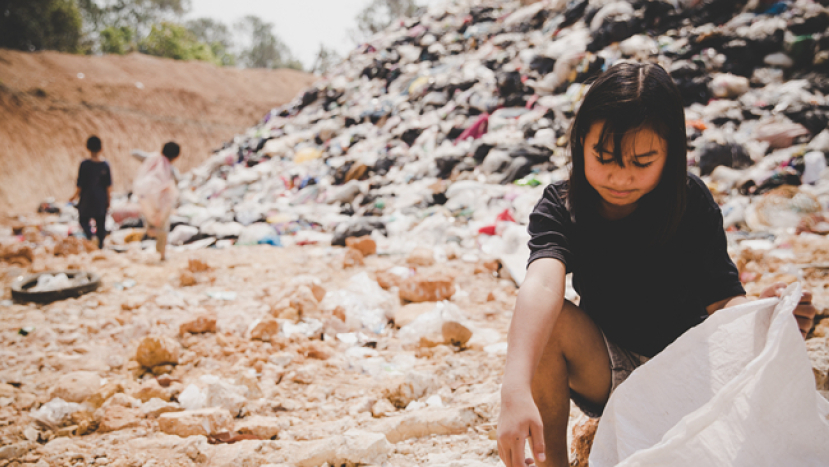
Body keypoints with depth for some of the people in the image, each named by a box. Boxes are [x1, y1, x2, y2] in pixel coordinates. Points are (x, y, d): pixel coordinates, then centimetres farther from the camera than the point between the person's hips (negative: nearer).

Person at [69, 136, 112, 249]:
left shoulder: (85, 164, -14)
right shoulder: (105, 165, -6)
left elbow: (80, 184, -10)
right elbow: (109, 185, -3)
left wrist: (75, 196, 5)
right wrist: (108, 198, 8)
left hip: (87, 198, -2)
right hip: (101, 199, 2)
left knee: (83, 219, 12)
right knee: (101, 221, 13)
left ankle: (89, 233, -16)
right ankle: (101, 242, 15)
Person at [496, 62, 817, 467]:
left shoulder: (692, 203, -13)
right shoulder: (561, 207, -17)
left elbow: (722, 300, -15)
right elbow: (542, 284, -38)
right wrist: (515, 389, -56)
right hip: (606, 372, 0)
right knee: (544, 320, -30)